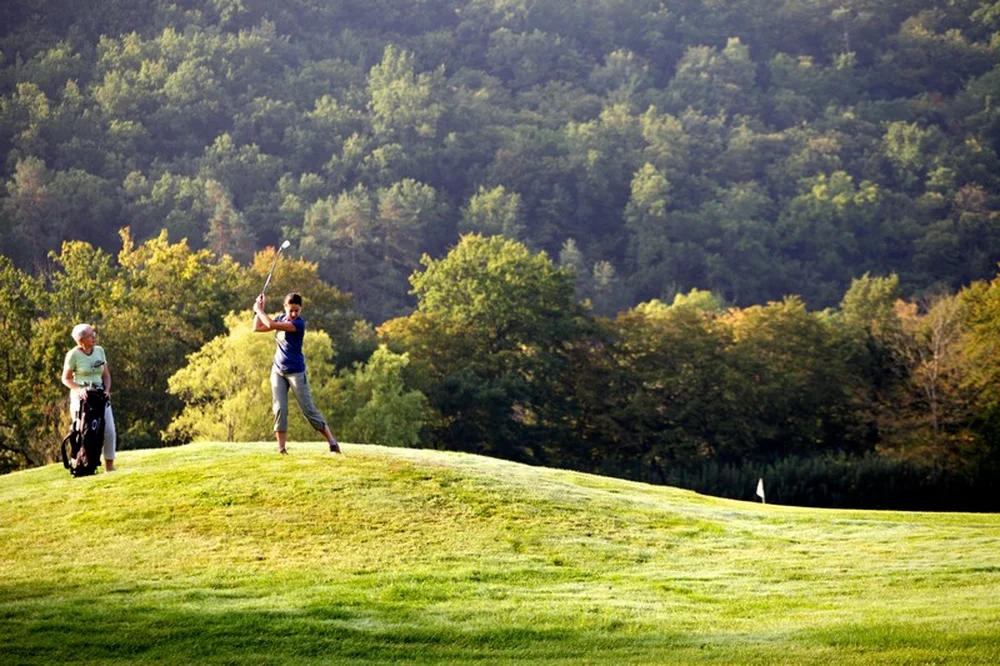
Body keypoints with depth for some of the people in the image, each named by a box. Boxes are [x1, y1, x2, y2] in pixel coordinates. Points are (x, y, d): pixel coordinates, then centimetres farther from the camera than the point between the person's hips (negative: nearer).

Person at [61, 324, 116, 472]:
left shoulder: (99, 350, 6)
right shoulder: (73, 355, -8)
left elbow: (106, 375, 12)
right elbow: (66, 379, -2)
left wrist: (107, 390, -5)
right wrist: (80, 389, -18)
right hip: (81, 397, -4)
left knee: (109, 430, -5)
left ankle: (109, 465, 2)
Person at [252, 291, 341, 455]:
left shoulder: (299, 323, -16)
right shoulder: (281, 318, 6)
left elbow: (271, 325, -24)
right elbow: (257, 328, 13)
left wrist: (259, 310, -11)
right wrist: (259, 308, 5)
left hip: (296, 372, -6)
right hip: (278, 371, 6)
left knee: (308, 409, -5)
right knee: (279, 408, -4)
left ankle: (332, 442, 0)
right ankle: (281, 447, -2)